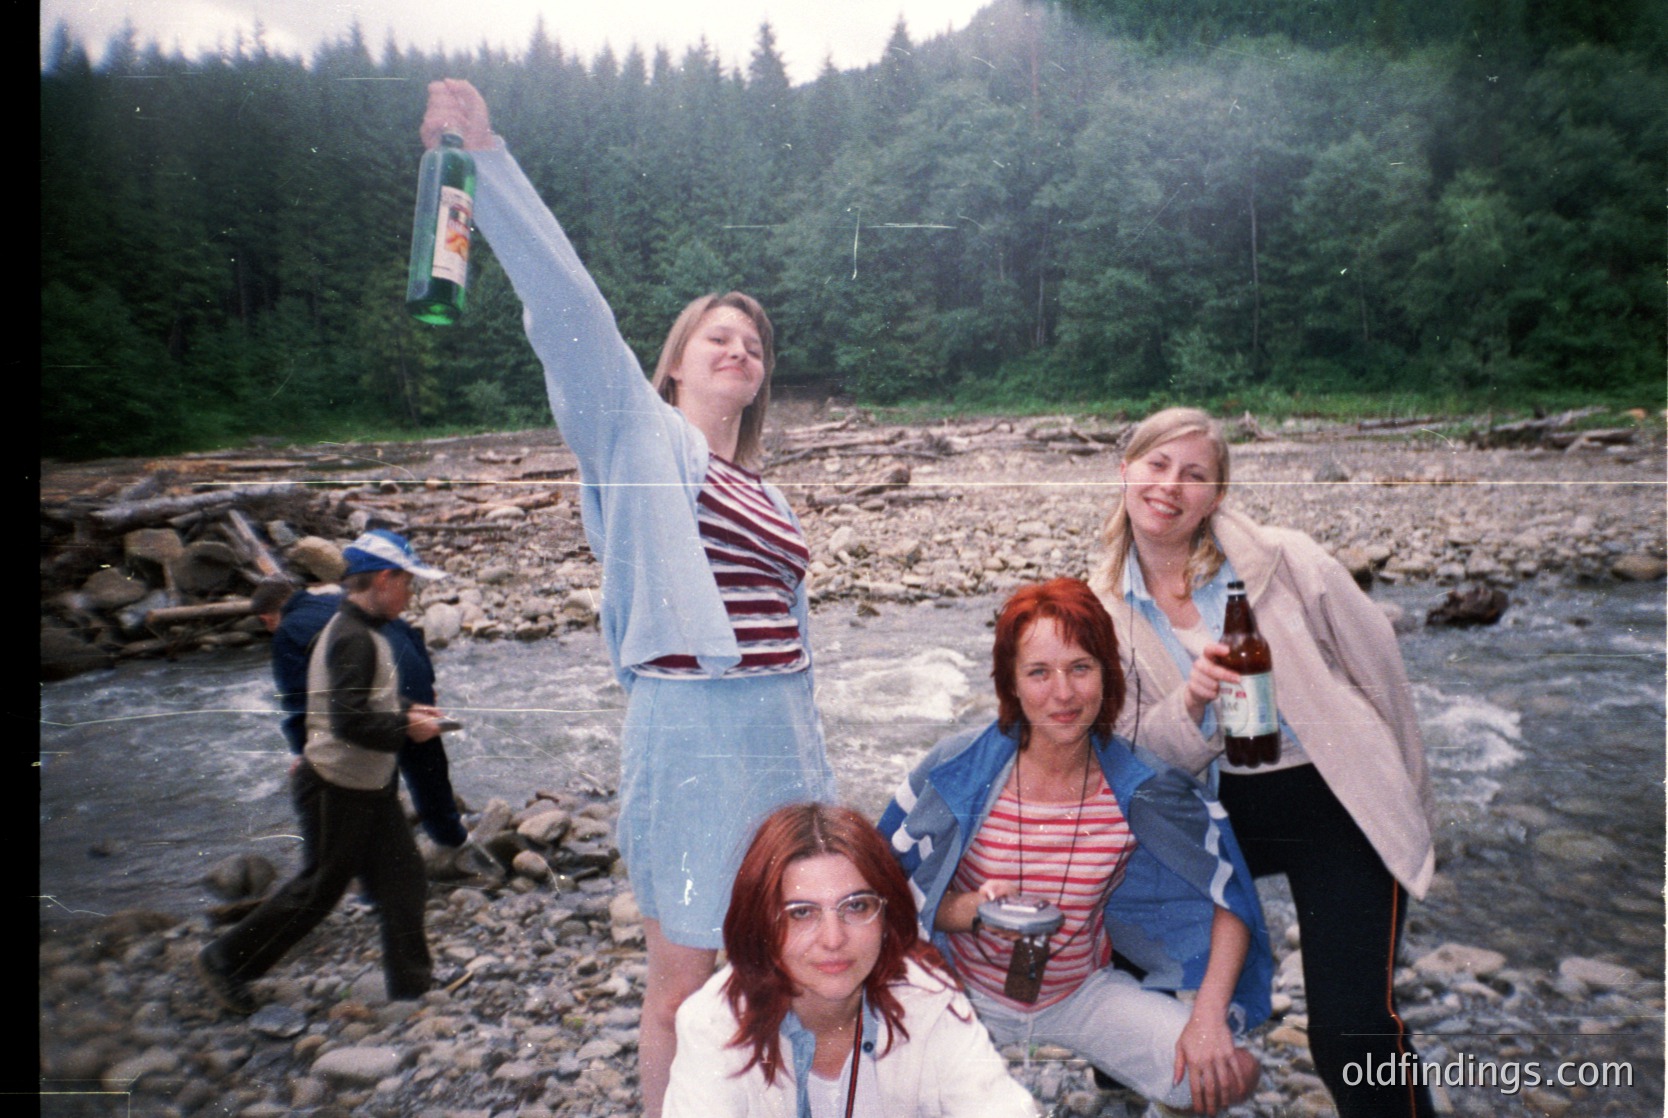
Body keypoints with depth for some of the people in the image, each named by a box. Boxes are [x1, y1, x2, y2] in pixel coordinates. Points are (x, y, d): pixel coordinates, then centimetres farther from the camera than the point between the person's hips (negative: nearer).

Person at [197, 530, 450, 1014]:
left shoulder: (363, 632, 8)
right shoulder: (352, 639, -24)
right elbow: (351, 722, -31)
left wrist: (407, 709, 6)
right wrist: (407, 728, -19)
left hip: (372, 787, 9)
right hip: (338, 789, -9)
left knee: (401, 879, 12)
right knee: (319, 888, 7)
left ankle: (411, 983, 23)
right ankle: (226, 960, 27)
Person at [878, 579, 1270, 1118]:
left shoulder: (1144, 790, -14)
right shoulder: (957, 771, -18)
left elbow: (1230, 896, -4)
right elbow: (891, 890, -9)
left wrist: (1209, 1017, -15)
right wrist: (966, 910, -29)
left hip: (1085, 992, 2)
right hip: (969, 990, -1)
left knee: (1230, 1075, -18)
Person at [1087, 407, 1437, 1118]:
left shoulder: (1285, 561, -14)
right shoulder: (1109, 609, -4)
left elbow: (1382, 675, -3)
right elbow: (1141, 751, -2)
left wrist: (1408, 808, 7)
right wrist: (1192, 701, -25)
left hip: (1338, 801, -3)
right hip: (1228, 808, 4)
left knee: (1349, 1031, -15)